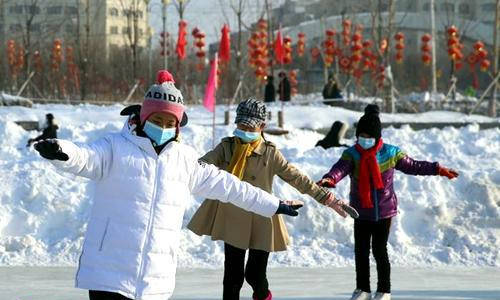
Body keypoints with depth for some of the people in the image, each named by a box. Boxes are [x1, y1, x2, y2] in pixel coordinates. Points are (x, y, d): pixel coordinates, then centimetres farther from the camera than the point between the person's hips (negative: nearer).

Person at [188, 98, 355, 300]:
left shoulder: (270, 153, -3)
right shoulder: (226, 148, 0)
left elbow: (298, 179, -1)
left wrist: (330, 200, -4)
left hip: (261, 223, -1)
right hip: (233, 221, 1)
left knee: (255, 274, 3)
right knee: (233, 275, 1)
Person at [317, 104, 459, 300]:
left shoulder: (390, 153, -4)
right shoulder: (351, 154, -6)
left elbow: (413, 166, 7)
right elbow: (341, 168, -25)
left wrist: (438, 170, 7)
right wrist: (330, 179, -47)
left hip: (384, 211, -2)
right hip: (361, 212, 2)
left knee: (380, 250, -1)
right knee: (361, 250, 7)